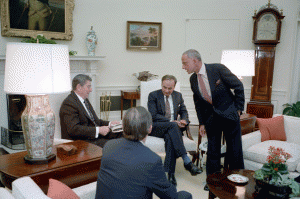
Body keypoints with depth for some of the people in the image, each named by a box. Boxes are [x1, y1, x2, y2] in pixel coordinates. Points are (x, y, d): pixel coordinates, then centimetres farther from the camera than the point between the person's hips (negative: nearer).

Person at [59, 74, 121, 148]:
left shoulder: (85, 100, 18)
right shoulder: (69, 103, -13)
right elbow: (73, 129, -24)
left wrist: (109, 123, 6)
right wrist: (98, 130, -25)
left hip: (95, 135, 9)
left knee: (120, 135, -10)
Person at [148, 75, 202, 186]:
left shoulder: (178, 96, 13)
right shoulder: (153, 95, -1)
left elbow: (184, 111, 16)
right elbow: (153, 116, -10)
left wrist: (184, 120, -10)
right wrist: (171, 121, -20)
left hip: (172, 128, 3)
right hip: (156, 128, -3)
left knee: (170, 137, -35)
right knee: (173, 126, -36)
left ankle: (170, 173, -34)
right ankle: (187, 162, -41)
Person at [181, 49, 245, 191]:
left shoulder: (218, 69, -17)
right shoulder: (193, 79, -1)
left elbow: (238, 86, -9)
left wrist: (238, 108, -7)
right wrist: (202, 123, 7)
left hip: (229, 115, -4)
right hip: (211, 118, 4)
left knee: (234, 150, 6)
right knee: (212, 150, 8)